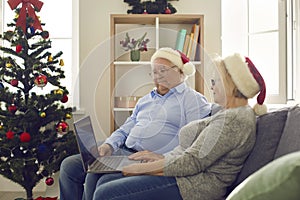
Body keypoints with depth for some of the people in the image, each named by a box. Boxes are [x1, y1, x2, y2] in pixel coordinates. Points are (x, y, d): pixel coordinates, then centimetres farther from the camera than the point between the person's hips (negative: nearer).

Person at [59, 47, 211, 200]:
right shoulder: (145, 100, 24)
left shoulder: (193, 99, 2)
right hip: (122, 152, 8)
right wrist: (109, 145, 2)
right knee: (69, 165, -4)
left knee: (95, 177, -27)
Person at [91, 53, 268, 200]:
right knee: (105, 181, 6)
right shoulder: (230, 113, 18)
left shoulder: (235, 120, -17)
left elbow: (193, 162, -22)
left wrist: (142, 168, -13)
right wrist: (163, 157, 8)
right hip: (188, 175, 11)